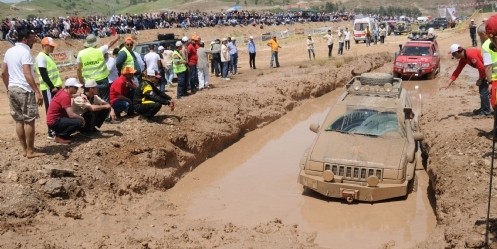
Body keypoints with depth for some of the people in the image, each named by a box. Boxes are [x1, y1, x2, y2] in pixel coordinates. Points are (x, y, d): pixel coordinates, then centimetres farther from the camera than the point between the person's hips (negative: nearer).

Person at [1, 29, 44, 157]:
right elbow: (27, 74, -22)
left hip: (12, 89, 8)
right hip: (24, 90, -8)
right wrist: (37, 92, -24)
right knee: (29, 121, -2)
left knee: (19, 120, 11)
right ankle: (30, 151, 2)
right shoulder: (25, 52, -13)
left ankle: (24, 150, 17)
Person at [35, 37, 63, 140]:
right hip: (48, 88, -10)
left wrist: (58, 84, 17)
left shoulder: (48, 56, 16)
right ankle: (51, 133, 0)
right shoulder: (41, 57, -14)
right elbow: (44, 75, -20)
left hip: (55, 86, 10)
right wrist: (52, 87, -19)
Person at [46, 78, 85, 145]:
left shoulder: (63, 91, 5)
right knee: (78, 122, -24)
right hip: (54, 122, -10)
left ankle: (60, 133, 11)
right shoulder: (65, 96, -22)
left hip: (55, 119, 10)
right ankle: (60, 136, -8)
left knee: (78, 118, 15)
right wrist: (81, 118, -9)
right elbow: (71, 115, -27)